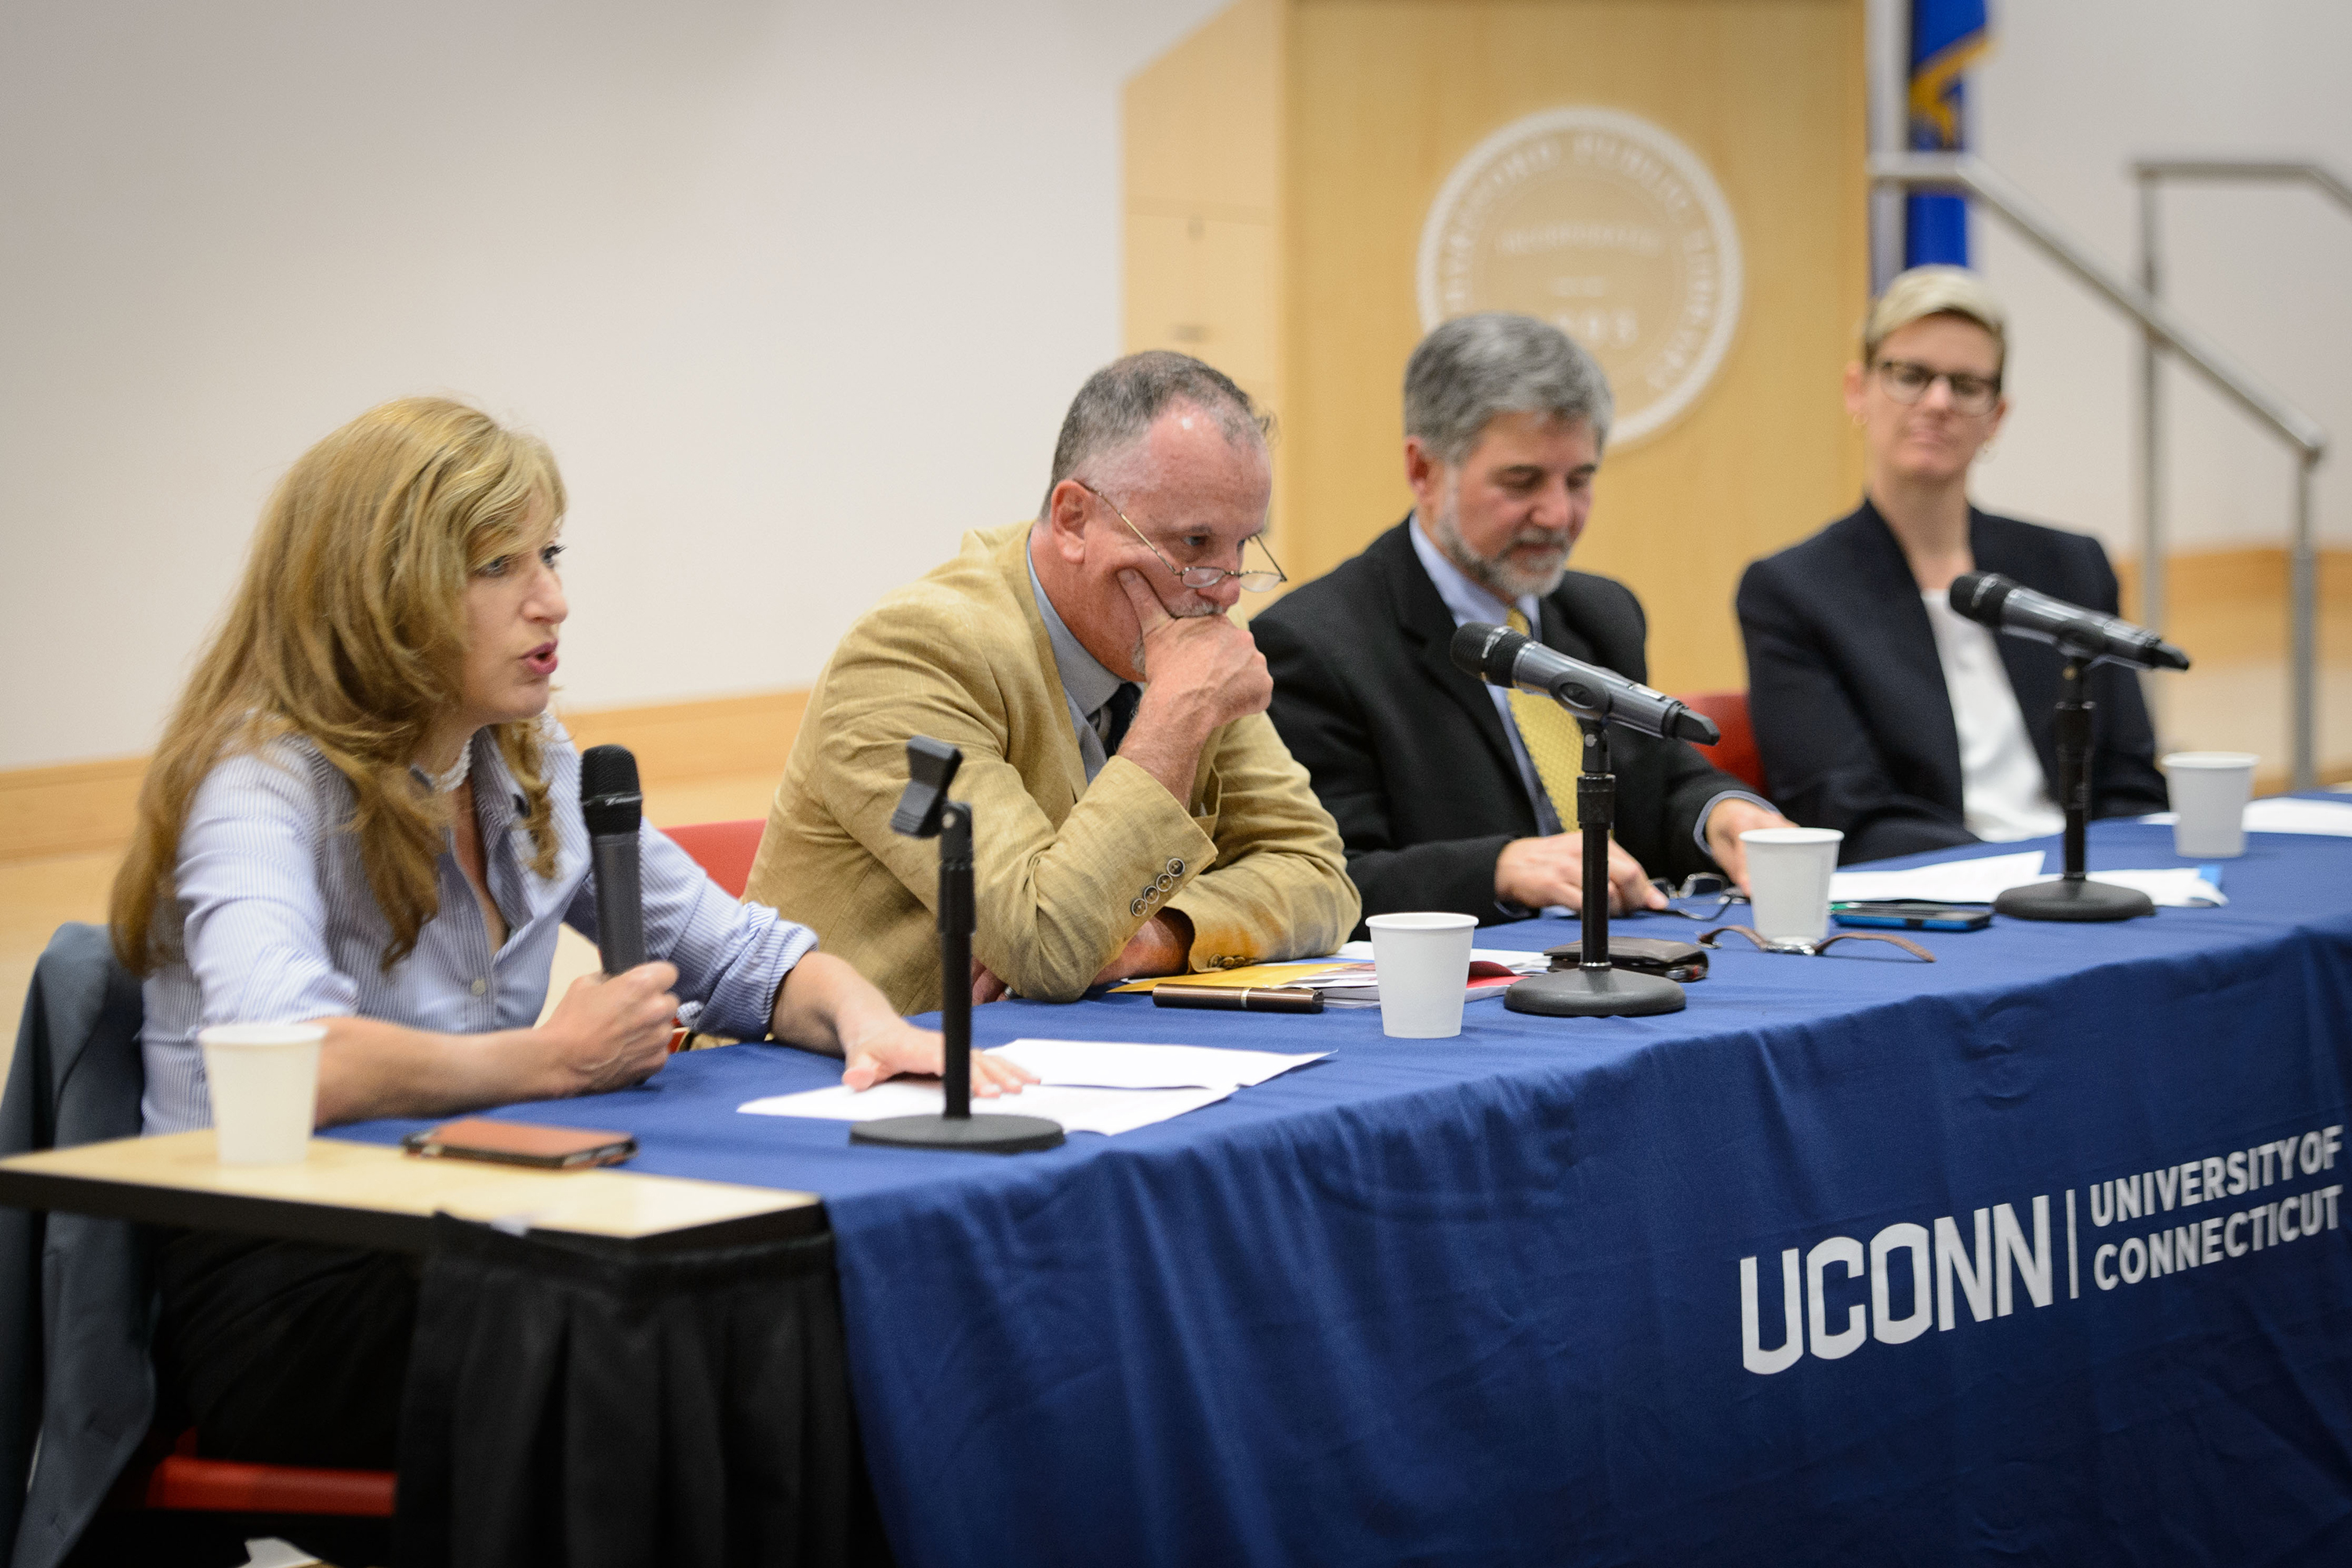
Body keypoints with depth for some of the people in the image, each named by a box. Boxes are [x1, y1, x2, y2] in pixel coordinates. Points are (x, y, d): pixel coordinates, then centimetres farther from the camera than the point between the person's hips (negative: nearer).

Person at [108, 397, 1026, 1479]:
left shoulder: (525, 768, 11)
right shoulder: (266, 782, -13)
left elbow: (732, 951, 18)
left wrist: (862, 1016, -5)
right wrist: (555, 1059, -20)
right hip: (276, 1293, -7)